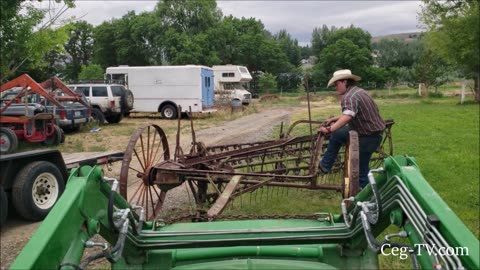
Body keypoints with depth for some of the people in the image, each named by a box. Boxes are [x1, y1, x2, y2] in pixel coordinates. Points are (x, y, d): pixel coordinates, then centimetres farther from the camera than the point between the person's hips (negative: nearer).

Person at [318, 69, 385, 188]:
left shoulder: (349, 96, -24)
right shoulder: (357, 91, 9)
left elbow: (347, 116, -43)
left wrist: (330, 129, -49)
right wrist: (333, 119, 23)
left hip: (369, 137, -10)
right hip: (363, 130, 10)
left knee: (361, 170, 3)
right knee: (336, 135, 16)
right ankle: (324, 166, 23)